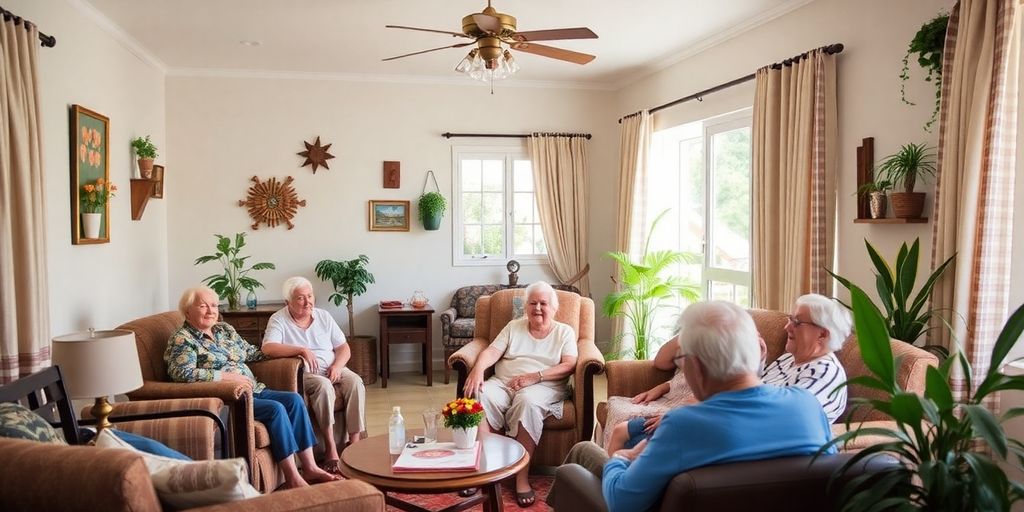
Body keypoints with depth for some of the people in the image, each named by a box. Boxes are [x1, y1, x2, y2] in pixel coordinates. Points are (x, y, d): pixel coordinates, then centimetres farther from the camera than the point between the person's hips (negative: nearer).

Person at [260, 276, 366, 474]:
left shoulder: (324, 317, 10)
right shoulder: (279, 320, -3)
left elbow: (344, 349, 9)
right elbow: (268, 348, -23)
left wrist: (337, 366, -11)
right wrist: (302, 350, -29)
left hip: (332, 369, 4)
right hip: (302, 373, -4)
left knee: (355, 382, -25)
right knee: (323, 386, -36)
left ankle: (354, 442, -23)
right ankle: (330, 448, -30)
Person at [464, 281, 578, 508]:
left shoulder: (565, 332, 11)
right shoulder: (513, 327, 18)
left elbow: (569, 366, -3)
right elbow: (492, 352, 5)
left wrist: (535, 376, -17)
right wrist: (478, 368, -18)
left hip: (544, 386, -3)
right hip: (503, 383, 3)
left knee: (528, 401, -38)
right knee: (481, 396, -30)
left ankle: (522, 477, -31)